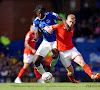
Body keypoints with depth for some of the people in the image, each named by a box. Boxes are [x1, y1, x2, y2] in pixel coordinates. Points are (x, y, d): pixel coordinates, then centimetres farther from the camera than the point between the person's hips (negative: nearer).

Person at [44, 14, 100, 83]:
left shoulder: (72, 30, 10)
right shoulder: (60, 26, -7)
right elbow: (46, 27, -5)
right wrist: (48, 29, -24)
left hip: (72, 49, 4)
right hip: (63, 53, -3)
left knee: (82, 62, -22)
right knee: (71, 72, 0)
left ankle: (93, 76, -35)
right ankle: (72, 80, 34)